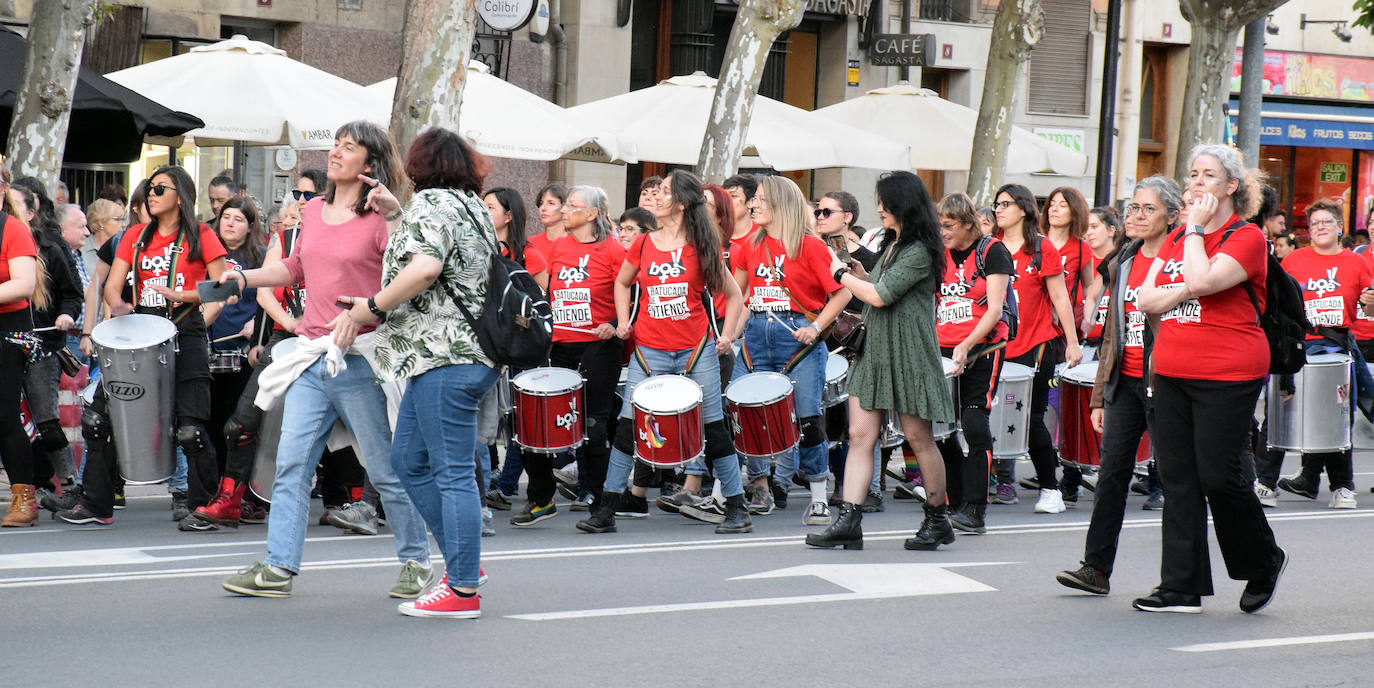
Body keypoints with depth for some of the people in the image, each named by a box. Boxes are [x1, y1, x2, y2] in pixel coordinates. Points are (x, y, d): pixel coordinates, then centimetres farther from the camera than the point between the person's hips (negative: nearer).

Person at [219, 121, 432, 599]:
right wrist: (245, 278, 13)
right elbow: (294, 269, 26)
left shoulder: (381, 218, -6)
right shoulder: (314, 210, 13)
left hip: (361, 361, -6)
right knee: (291, 462, 2)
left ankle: (416, 561, 18)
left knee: (387, 469, 3)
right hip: (312, 361, 6)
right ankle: (278, 567, 6)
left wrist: (394, 215, -23)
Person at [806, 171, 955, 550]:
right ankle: (848, 522, -5)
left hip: (908, 354, -9)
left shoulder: (920, 251, -14)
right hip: (874, 349, 9)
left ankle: (938, 520, 18)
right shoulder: (891, 244, 16)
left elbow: (880, 295, -19)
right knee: (860, 435, -1)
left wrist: (842, 274, -6)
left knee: (918, 438, 3)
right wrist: (852, 271, 6)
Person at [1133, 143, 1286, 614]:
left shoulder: (1247, 237, -6)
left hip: (1227, 375, -7)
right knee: (1178, 478, 5)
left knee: (1218, 477, -4)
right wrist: (1186, 290, -10)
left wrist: (1196, 228, -11)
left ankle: (1264, 563, 21)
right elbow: (1145, 300, 7)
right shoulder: (1177, 238, 15)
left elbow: (1202, 280, -22)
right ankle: (1181, 588, 10)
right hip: (1172, 372, 7)